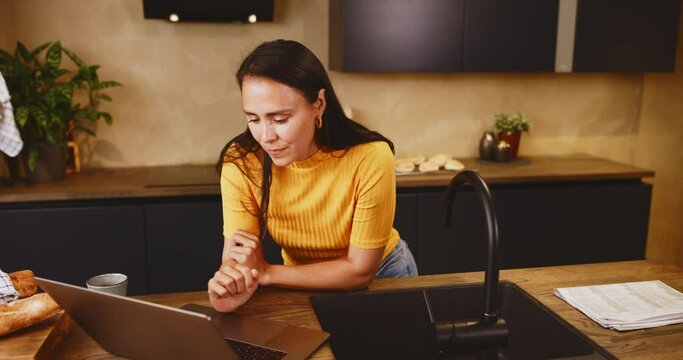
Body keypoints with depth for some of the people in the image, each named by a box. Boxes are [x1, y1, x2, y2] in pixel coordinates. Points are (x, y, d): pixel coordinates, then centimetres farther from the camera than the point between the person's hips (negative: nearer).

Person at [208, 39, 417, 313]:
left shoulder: (370, 158, -30)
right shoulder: (241, 163, -22)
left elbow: (360, 270, -21)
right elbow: (235, 262, -20)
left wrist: (266, 273, -26)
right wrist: (229, 287, -43)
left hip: (381, 274, -1)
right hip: (302, 283, 2)